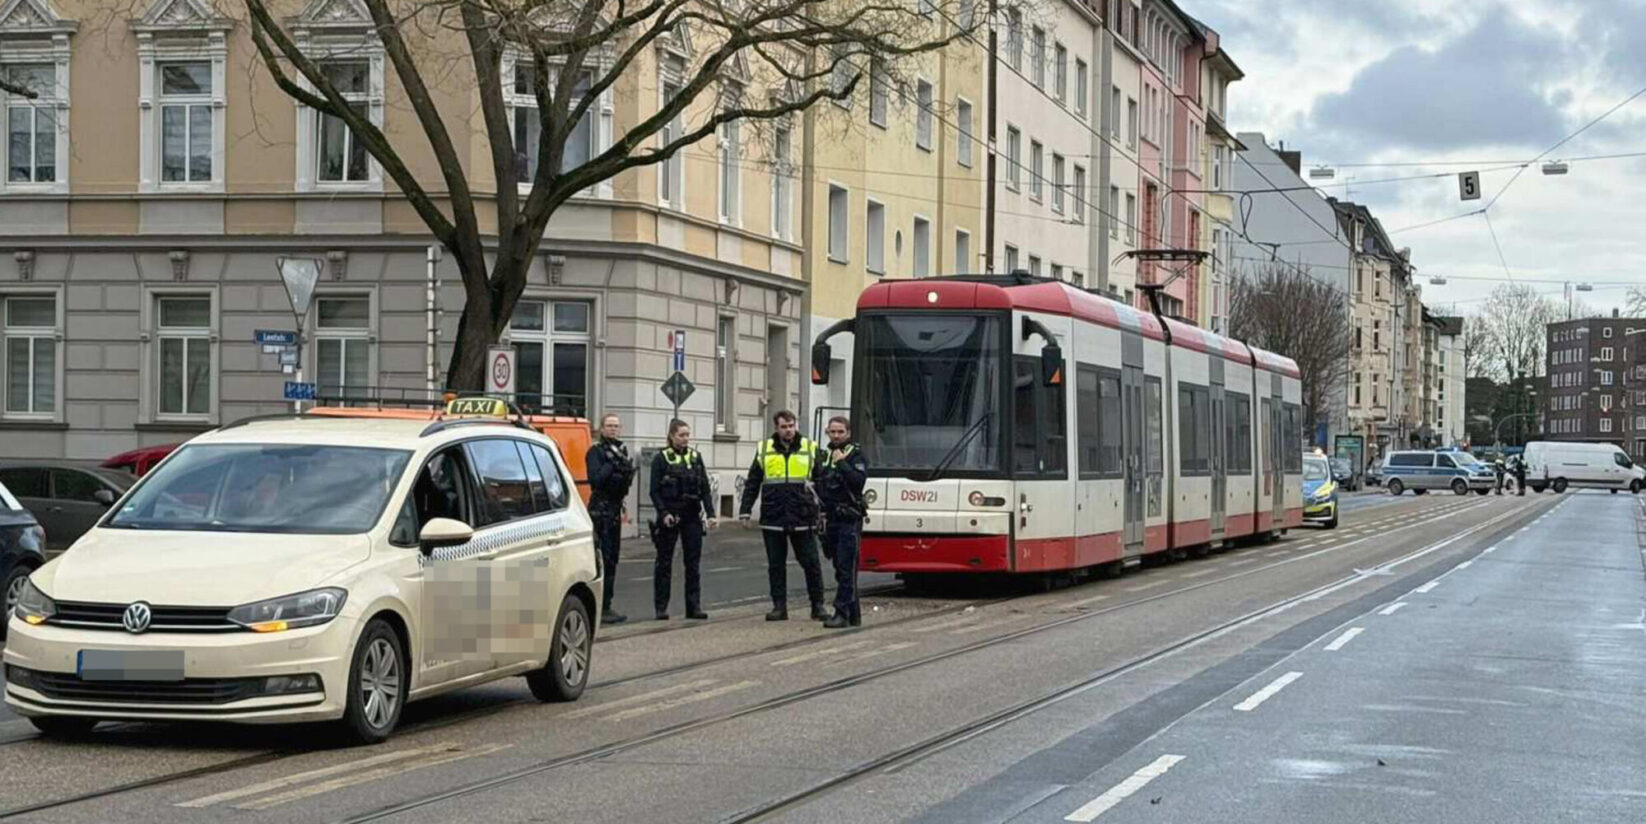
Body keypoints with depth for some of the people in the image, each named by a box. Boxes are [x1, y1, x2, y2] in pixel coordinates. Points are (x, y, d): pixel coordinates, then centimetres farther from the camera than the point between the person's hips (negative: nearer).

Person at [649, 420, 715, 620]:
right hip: (669, 517, -4)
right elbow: (655, 491, -6)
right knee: (664, 562, 3)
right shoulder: (661, 459, -2)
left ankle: (694, 606, 6)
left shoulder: (696, 457, 9)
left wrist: (710, 513, 0)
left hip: (692, 516, 4)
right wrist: (664, 513, -18)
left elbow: (705, 489, 10)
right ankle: (661, 607, 7)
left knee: (693, 562, 3)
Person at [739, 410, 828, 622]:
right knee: (775, 565, 5)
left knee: (811, 563, 1)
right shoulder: (764, 450, 8)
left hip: (802, 519, -1)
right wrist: (745, 511, 5)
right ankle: (779, 606, 13)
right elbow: (752, 484, 10)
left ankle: (818, 606, 10)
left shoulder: (810, 449, 5)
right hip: (773, 519, 1)